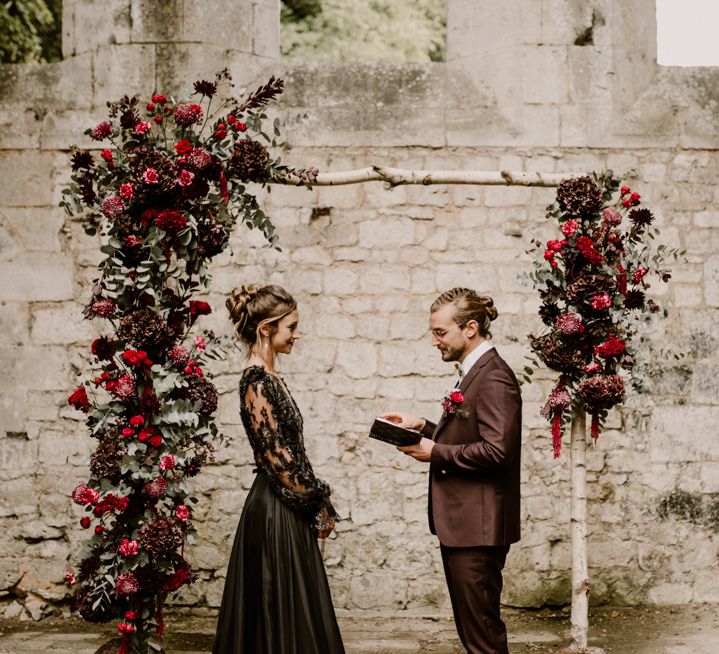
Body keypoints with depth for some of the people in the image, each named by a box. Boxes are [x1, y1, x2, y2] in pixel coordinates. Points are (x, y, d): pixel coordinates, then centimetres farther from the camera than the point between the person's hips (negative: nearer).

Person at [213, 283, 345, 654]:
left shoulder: (267, 378, 11)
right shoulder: (257, 383, -18)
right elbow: (277, 458, -19)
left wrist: (317, 503, 13)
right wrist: (317, 505, -10)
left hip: (286, 510, 9)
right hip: (278, 513, -9)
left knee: (288, 611, 13)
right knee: (285, 610, -2)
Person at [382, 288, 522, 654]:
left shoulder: (494, 379, -17)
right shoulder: (474, 372, 14)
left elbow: (495, 450, -25)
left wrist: (435, 453, -16)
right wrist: (424, 428, 8)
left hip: (478, 525, -10)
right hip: (461, 524, 10)